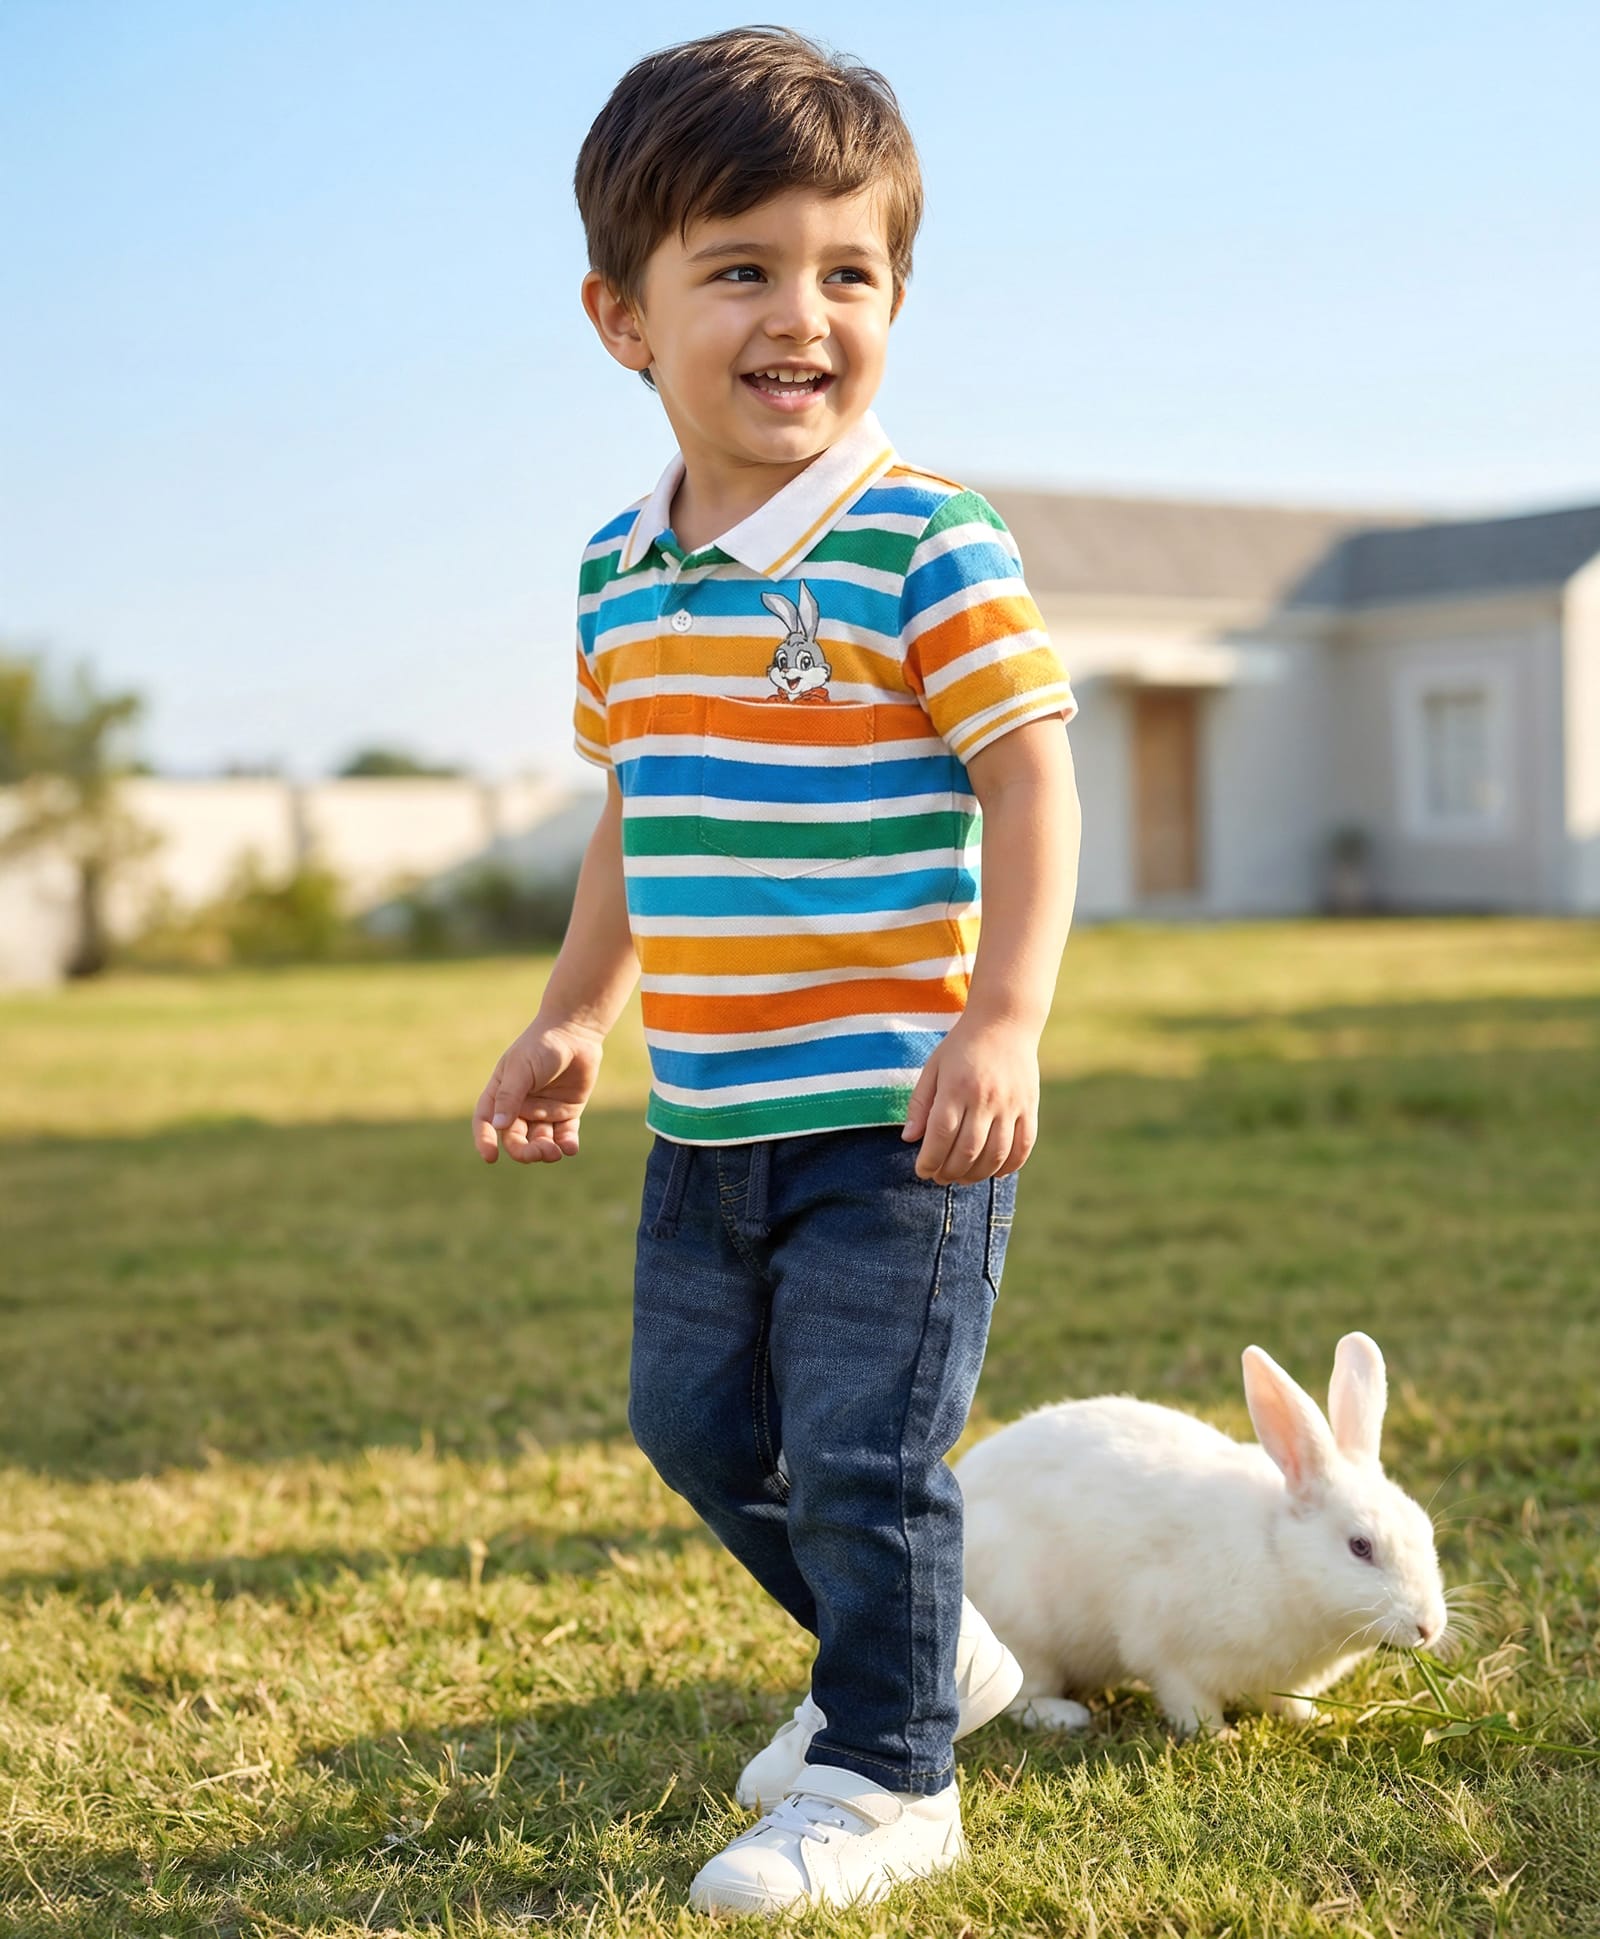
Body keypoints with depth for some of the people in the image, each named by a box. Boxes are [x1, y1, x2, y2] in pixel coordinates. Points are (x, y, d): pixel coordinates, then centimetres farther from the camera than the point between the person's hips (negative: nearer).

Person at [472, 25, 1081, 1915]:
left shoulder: (926, 547, -13)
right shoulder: (618, 574, 7)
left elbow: (1030, 781, -15)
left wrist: (1003, 1021, -24)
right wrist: (572, 1017, 22)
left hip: (891, 1112, -7)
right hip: (705, 1119, 7)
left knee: (861, 1455, -1)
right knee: (697, 1419, 18)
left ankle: (885, 1776, 19)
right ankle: (917, 1650, 39)